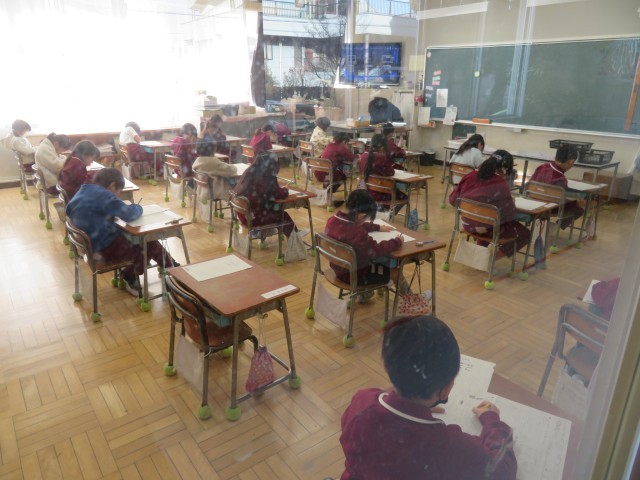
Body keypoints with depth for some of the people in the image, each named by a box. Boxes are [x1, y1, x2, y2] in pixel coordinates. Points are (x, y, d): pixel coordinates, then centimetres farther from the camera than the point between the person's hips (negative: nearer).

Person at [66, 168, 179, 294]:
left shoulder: (83, 192, 7)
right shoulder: (103, 195, -20)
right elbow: (129, 214, -25)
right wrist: (137, 207, -1)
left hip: (92, 244, 10)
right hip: (107, 248, -9)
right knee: (150, 244, 3)